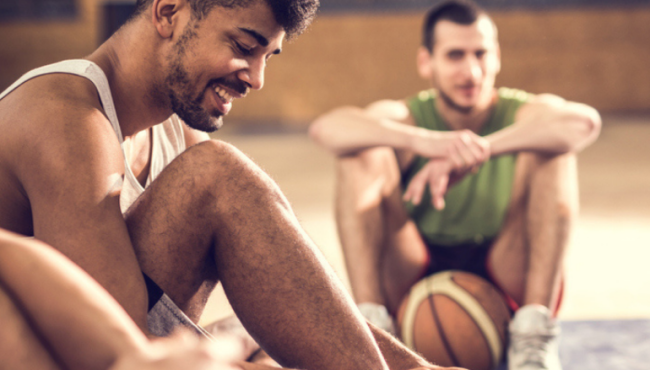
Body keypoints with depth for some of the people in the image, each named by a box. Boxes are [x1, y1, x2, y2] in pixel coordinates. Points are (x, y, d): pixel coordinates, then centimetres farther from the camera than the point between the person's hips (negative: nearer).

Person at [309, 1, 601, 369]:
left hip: (510, 283, 0)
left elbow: (586, 122, -32)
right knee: (362, 156, -16)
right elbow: (325, 128, -28)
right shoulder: (407, 117, -3)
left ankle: (534, 332, -28)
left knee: (549, 151, -20)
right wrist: (422, 140, -46)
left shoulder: (522, 114, -5)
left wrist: (479, 149, -44)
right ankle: (371, 322, -23)